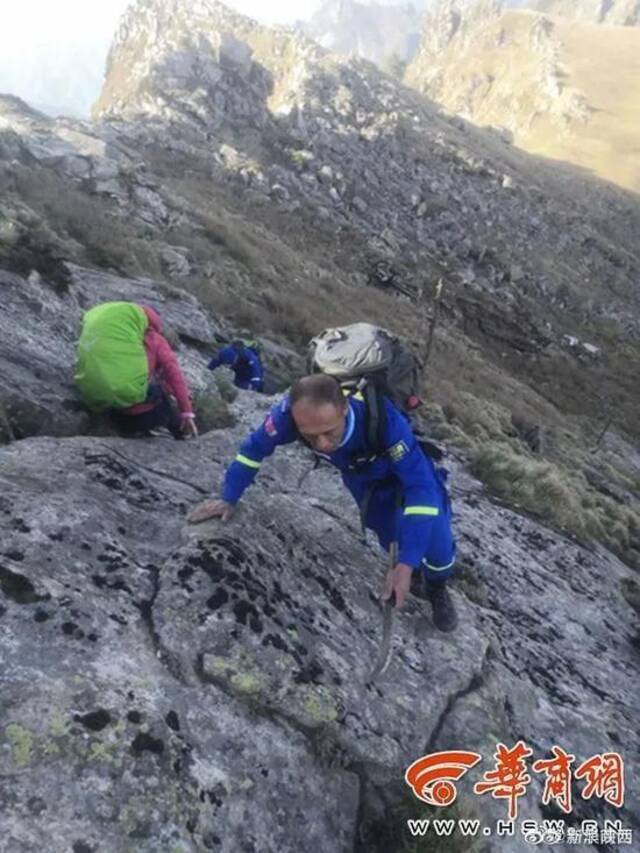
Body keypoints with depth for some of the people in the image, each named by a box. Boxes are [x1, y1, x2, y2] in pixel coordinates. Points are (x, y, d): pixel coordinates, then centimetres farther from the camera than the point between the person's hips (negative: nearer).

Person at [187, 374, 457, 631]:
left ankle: (436, 587, 19)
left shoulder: (382, 417, -44)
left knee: (437, 546, -15)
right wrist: (229, 498, -13)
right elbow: (255, 447, -16)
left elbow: (421, 486, -41)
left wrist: (407, 563, -45)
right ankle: (413, 570, 44)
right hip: (363, 478, 3)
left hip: (410, 470, -3)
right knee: (395, 541, 8)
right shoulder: (291, 412, -36)